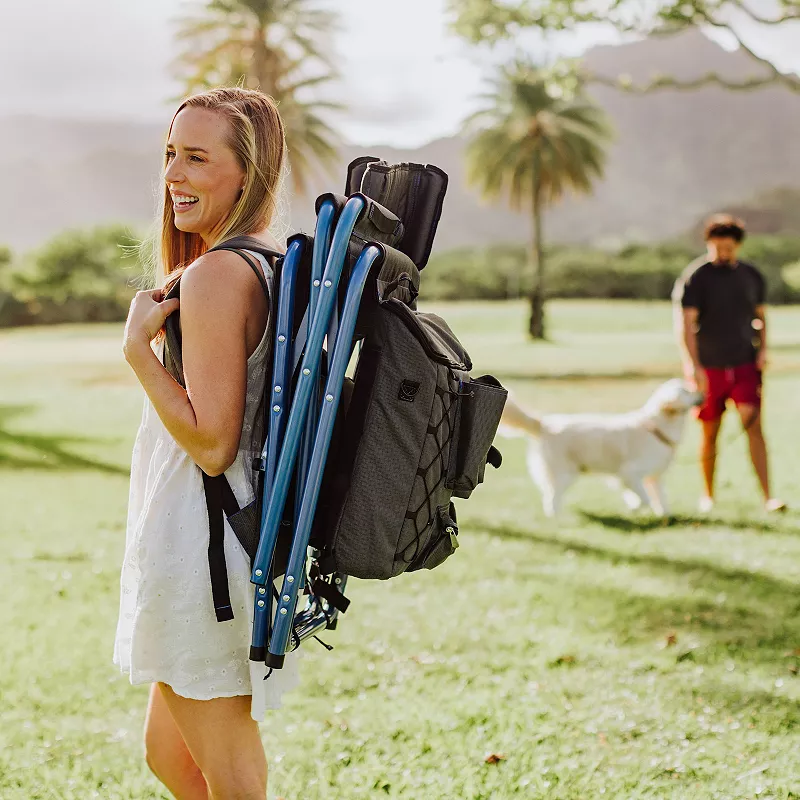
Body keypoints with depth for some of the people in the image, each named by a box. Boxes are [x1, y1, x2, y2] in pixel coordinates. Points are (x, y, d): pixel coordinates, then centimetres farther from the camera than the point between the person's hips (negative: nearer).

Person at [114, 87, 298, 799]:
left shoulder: (214, 275, -20)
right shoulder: (278, 264, 9)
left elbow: (211, 442, -22)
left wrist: (138, 347, -16)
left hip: (201, 547, -10)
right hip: (249, 534, 10)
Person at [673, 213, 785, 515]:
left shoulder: (751, 276, 6)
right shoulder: (694, 277, -7)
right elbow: (685, 323, -15)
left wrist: (763, 349, 2)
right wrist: (693, 366, -26)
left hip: (745, 365, 2)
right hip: (709, 368, -2)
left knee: (754, 426, -11)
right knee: (710, 433, 6)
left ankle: (768, 497, -14)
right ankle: (708, 496, 22)